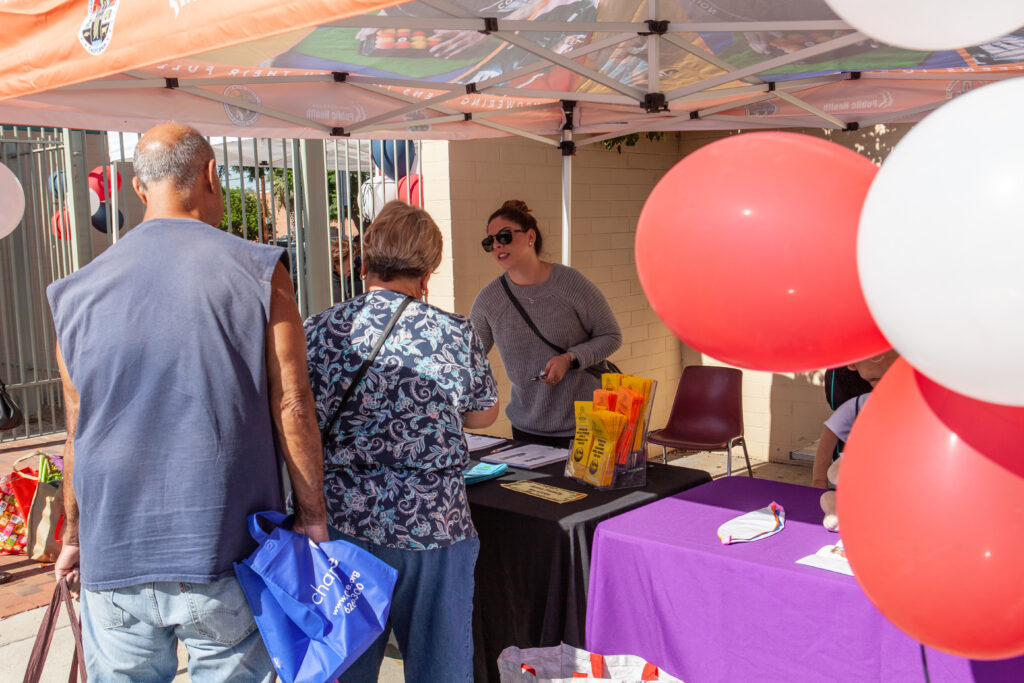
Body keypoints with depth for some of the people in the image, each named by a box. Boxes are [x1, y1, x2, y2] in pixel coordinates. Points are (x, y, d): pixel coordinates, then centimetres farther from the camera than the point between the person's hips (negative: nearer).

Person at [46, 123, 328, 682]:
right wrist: (312, 517, 1)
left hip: (113, 558, 3)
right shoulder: (257, 273, -6)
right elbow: (292, 407, -8)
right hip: (225, 553, -3)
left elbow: (78, 434, 8)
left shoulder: (76, 292, 3)